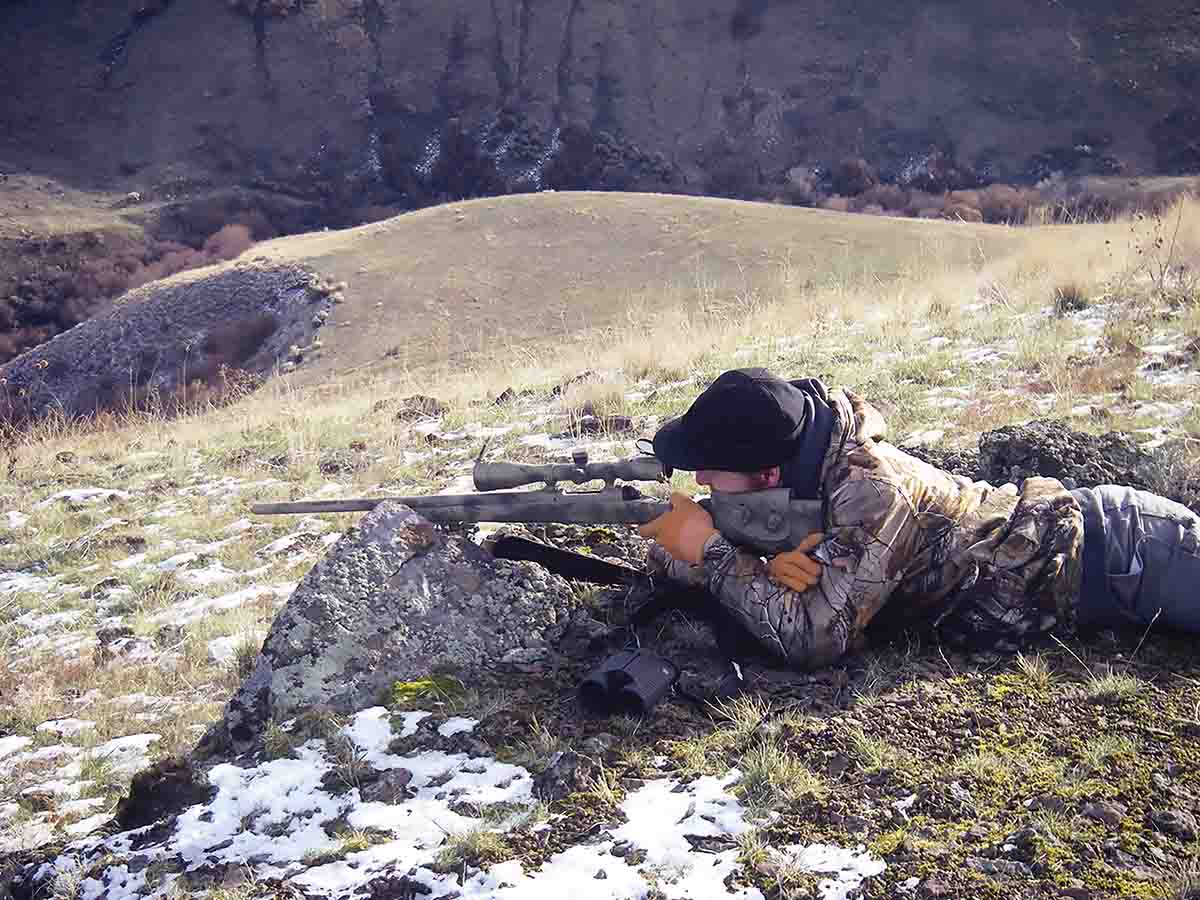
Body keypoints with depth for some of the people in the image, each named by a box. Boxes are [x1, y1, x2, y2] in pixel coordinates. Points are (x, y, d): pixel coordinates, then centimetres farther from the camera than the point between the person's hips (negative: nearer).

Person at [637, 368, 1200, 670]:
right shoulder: (802, 465, -12)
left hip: (1111, 553, -8)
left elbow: (815, 639, -38)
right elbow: (669, 555, -7)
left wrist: (711, 550, -33)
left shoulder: (868, 490, -36)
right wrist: (775, 565, -28)